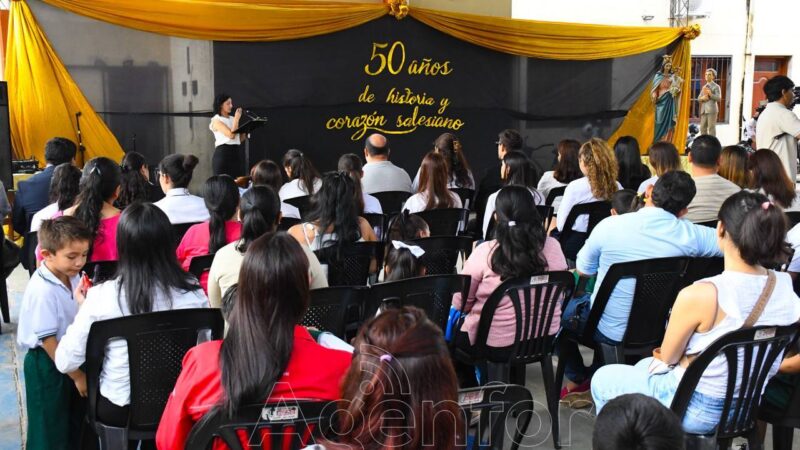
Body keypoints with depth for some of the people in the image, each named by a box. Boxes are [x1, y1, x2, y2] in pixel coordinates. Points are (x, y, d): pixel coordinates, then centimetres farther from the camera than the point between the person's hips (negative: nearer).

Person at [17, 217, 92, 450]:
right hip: (47, 366, -7)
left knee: (75, 420, 23)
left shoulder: (72, 277, -6)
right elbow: (47, 341, -22)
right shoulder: (43, 291, -28)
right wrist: (77, 375, -16)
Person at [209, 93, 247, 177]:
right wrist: (236, 118, -8)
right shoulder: (216, 120, -4)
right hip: (223, 154, -6)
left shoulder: (232, 119, 15)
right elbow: (231, 135, -17)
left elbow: (240, 139, 17)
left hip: (237, 154, 6)